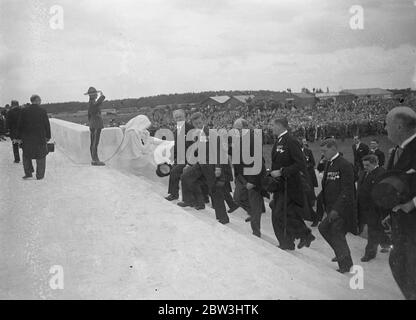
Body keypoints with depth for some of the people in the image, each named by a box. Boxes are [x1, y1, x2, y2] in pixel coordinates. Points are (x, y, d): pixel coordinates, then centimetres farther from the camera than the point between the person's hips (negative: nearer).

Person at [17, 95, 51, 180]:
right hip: (40, 138, -1)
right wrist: (48, 136, 8)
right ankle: (40, 175, 12)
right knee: (41, 157, 10)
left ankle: (28, 173, 15)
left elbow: (20, 125, 1)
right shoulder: (43, 111, -6)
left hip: (27, 138, 1)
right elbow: (47, 125, -3)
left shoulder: (24, 111, -1)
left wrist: (19, 137, 9)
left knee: (26, 155, 19)